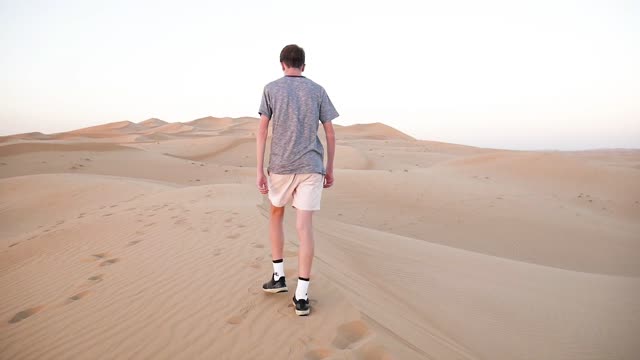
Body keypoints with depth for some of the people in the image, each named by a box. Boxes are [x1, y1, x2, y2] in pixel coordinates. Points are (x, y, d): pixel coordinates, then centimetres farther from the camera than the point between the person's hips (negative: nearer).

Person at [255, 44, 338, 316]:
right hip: (311, 167, 1)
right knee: (304, 226, -3)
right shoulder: (318, 91, 7)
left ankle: (278, 276, 23)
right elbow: (330, 134, 5)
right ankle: (301, 296, -6)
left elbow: (262, 131, -5)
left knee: (276, 215, 23)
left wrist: (259, 172, -5)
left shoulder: (271, 89, 2)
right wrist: (329, 169, 14)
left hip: (280, 167, 0)